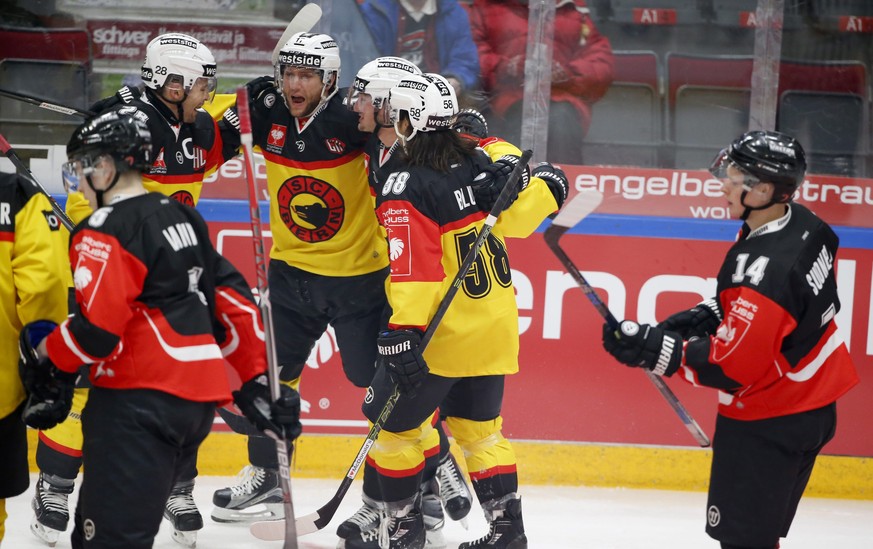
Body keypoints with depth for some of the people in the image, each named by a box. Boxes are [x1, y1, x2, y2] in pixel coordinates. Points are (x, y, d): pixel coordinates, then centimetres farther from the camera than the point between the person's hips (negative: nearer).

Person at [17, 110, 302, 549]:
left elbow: (98, 325, -18)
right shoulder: (184, 220, 20)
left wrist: (47, 358, 0)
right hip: (199, 397, 10)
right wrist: (256, 379, 23)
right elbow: (234, 301, 20)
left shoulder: (106, 229, -8)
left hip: (140, 399, -10)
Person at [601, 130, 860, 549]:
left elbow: (730, 367, -27)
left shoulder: (763, 270, -32)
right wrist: (710, 315, 5)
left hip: (768, 421, -10)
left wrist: (655, 349, -24)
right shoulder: (801, 224, -3)